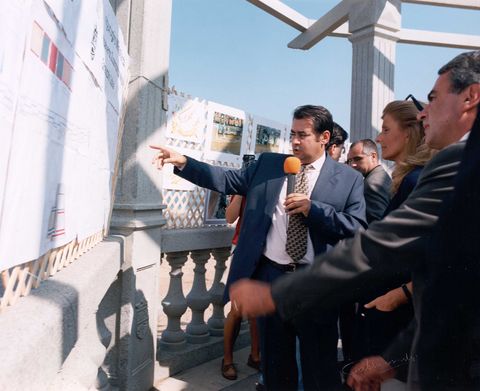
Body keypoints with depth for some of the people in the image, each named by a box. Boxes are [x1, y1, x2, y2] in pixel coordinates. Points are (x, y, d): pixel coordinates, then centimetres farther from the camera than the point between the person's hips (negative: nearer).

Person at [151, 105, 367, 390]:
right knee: (275, 363, 20)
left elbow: (358, 227, -9)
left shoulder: (349, 178, -2)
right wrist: (183, 162, -6)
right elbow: (228, 180, 3)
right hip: (270, 276, 3)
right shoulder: (268, 164, 5)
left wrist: (313, 208, -19)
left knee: (321, 367, 14)